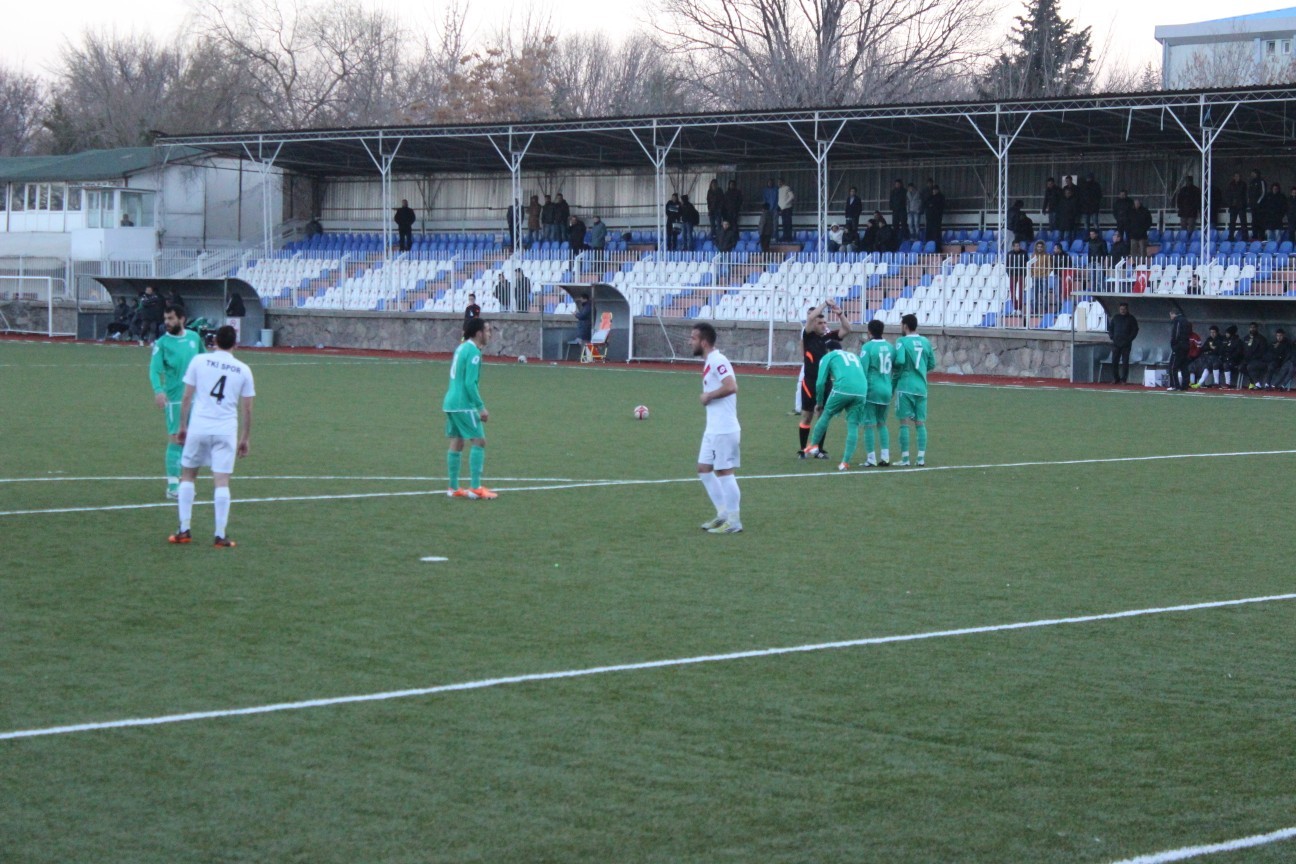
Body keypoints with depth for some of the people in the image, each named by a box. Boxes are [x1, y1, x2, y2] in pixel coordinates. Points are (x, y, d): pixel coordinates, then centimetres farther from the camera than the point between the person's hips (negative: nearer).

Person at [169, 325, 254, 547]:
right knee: (222, 481, 0)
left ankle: (184, 530, 11)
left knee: (187, 475, 14)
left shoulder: (199, 361, 1)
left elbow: (187, 398, 2)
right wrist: (244, 439, 15)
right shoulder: (243, 370, 5)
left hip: (198, 427, 0)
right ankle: (221, 535, -2)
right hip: (226, 431, 0)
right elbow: (247, 409, 7)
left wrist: (182, 426, 12)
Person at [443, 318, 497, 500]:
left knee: (457, 442, 11)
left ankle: (453, 488, 12)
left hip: (451, 402, 9)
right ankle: (475, 488, -7)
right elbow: (470, 383, -20)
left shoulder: (461, 347, 13)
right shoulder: (473, 352, -15)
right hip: (464, 405, -9)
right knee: (479, 441, -5)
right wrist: (481, 407, -16)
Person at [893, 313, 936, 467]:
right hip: (921, 387, 4)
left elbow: (900, 360, -22)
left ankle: (905, 459, -1)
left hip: (905, 386, -4)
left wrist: (894, 372, -2)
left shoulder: (902, 341, -8)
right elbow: (932, 364, 10)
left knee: (904, 423, 0)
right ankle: (921, 458, 6)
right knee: (920, 423, 8)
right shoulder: (926, 342, 6)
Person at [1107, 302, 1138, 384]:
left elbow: (1135, 330, 3)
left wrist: (1129, 339, -8)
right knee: (1114, 361, -1)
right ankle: (1115, 378, 7)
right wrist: (1112, 337, 1)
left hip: (1126, 344, -2)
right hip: (1116, 343, 2)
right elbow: (1110, 328, 16)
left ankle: (1124, 379, 2)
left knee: (1125, 362, -1)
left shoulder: (1131, 319, 3)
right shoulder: (1115, 318, 10)